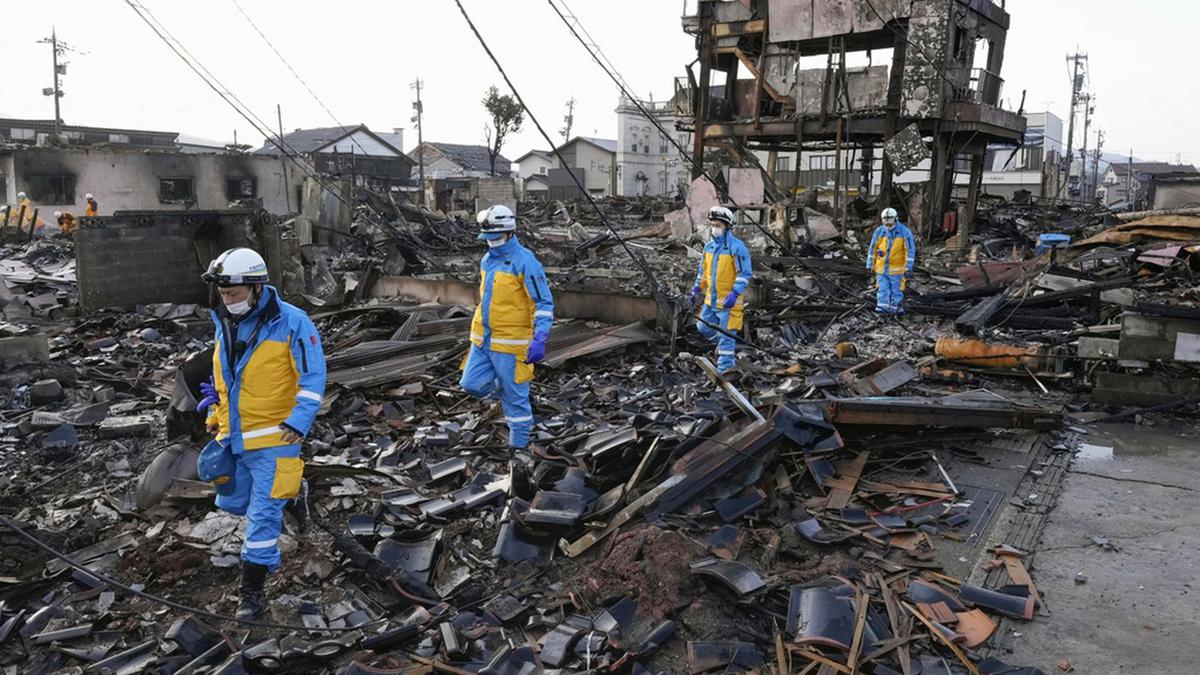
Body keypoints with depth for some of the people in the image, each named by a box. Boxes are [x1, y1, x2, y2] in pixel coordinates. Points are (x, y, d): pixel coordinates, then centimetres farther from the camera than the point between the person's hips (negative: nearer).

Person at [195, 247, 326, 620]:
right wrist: (215, 416, 17)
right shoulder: (225, 323, 5)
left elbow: (313, 376, -14)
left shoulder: (291, 322, -16)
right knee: (231, 502, 21)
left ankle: (253, 593, 10)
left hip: (273, 439, -7)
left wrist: (299, 422, -22)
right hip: (232, 438, 7)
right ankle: (291, 492, 45)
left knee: (262, 517, -3)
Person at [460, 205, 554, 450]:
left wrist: (539, 340, -26)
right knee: (472, 384, 3)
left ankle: (519, 441, 20)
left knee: (513, 394, 3)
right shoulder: (487, 260, 9)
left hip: (510, 341, -7)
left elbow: (544, 303, -17)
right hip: (483, 339, 7)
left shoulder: (525, 261, -15)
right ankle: (508, 387, 29)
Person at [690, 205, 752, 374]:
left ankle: (725, 369, 6)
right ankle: (723, 344, 40)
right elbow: (704, 270, 21)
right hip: (711, 298, 7)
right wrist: (697, 289, 16)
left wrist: (734, 294, -24)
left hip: (728, 301, -7)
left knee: (726, 335, -2)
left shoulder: (737, 247, -15)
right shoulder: (709, 246, 8)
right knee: (703, 326, 17)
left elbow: (745, 274, -16)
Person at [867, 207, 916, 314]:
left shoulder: (905, 232, -8)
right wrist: (870, 264, 7)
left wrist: (908, 268, -11)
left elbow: (910, 250, -7)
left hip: (897, 268, -2)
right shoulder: (879, 231, 0)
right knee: (882, 289, 2)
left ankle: (894, 307, 20)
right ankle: (882, 307, 7)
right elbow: (872, 248, 7)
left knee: (896, 289, 8)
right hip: (881, 267, 2)